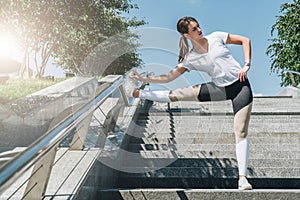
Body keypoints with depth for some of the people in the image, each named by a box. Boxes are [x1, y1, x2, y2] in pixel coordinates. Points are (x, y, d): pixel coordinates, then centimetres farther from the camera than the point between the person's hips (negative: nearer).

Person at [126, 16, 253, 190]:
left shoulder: (216, 37, -1)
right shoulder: (190, 59, -2)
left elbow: (245, 40, 5)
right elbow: (169, 77, -2)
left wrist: (247, 65, -6)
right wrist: (144, 79, -11)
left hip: (241, 85, -1)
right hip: (221, 89, 1)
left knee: (241, 132, -10)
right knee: (177, 94, -6)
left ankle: (242, 177, -7)